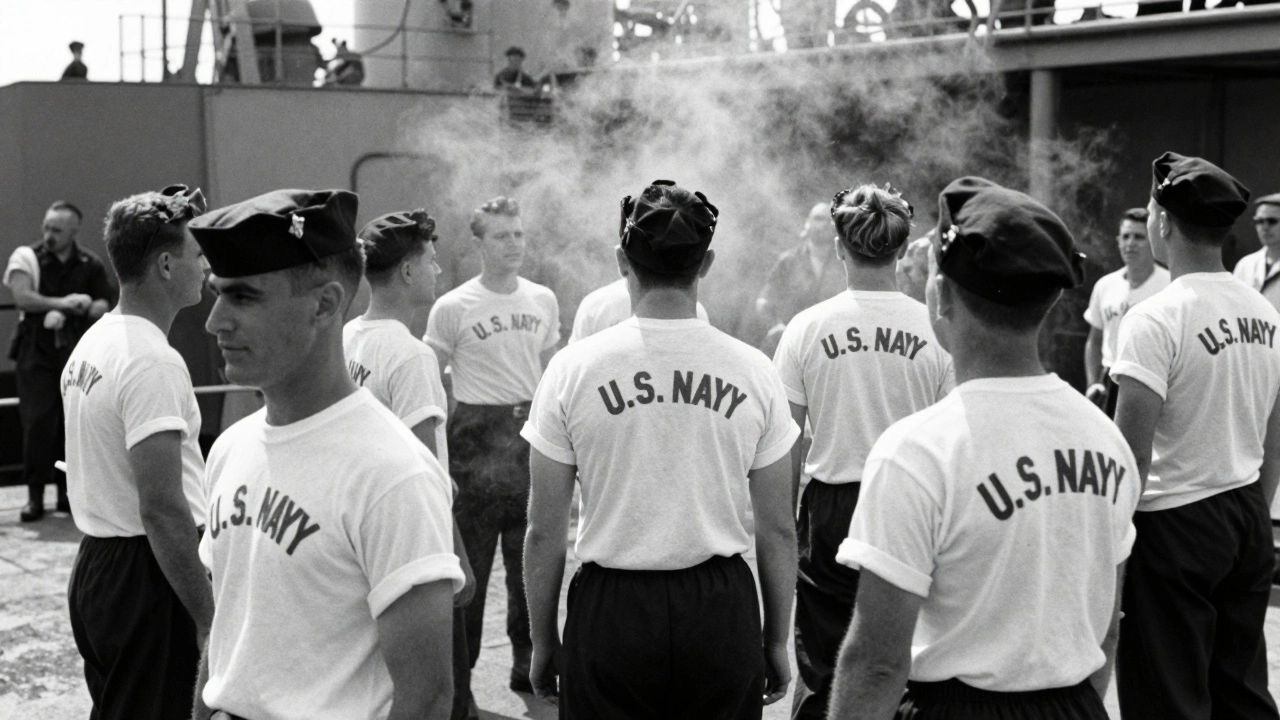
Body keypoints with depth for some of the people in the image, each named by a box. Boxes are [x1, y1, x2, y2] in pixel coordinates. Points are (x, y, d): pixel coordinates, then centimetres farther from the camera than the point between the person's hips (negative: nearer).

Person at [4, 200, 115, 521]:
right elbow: (22, 297, -14)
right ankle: (35, 495, 1)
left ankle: (67, 491, 14)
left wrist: (67, 313, -15)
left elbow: (103, 307, -1)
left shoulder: (91, 265, 4)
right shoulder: (27, 257, -2)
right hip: (37, 353, -2)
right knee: (37, 422, -7)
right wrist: (64, 302, -17)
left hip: (77, 353, 2)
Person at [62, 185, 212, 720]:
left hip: (95, 565, 10)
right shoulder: (153, 361, -19)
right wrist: (210, 618, -21)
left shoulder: (92, 344, 11)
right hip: (145, 575, -10)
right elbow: (163, 509, -24)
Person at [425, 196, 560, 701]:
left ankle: (528, 664, 22)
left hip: (531, 434, 5)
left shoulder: (544, 301, 8)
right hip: (477, 436, -4)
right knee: (470, 561, -2)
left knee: (530, 562, 11)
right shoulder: (453, 307, -6)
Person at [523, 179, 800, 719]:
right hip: (722, 611, 1)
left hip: (611, 612, -1)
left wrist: (542, 641, 9)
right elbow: (778, 532, 2)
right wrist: (777, 641, 14)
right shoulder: (754, 371, -2)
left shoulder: (573, 368, -6)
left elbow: (545, 532, -3)